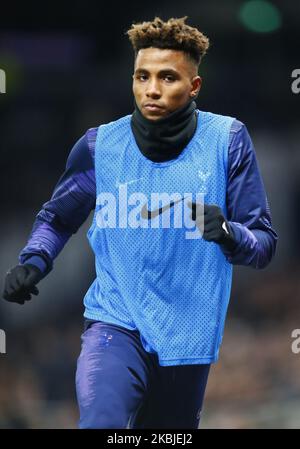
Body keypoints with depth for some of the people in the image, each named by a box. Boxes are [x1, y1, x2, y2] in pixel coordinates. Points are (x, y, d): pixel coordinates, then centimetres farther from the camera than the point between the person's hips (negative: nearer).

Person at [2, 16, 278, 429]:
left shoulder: (227, 139, -3)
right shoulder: (100, 144, -1)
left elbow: (264, 244, 0)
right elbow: (57, 218, 16)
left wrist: (227, 233, -22)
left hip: (187, 337, 1)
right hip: (116, 325, -1)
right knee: (101, 424, -28)